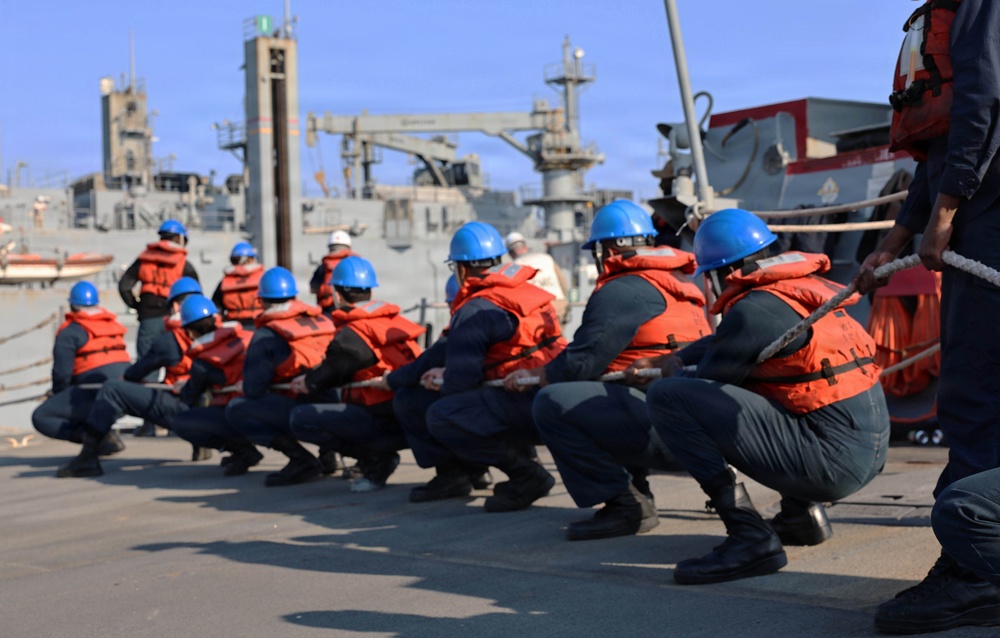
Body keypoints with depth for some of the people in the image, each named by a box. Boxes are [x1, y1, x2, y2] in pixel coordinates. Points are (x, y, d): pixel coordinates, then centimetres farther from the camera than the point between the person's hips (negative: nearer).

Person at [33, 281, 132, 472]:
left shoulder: (70, 332, -2)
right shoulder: (113, 325, 20)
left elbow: (62, 373, -8)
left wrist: (56, 394, 15)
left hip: (97, 395, -8)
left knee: (41, 417, 3)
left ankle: (95, 437, -15)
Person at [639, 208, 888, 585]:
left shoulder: (755, 309, -12)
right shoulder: (807, 287, 15)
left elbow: (709, 382, -2)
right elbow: (725, 340, 30)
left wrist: (673, 376, 19)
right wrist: (674, 359, 33)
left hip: (832, 463, -9)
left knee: (666, 397, -13)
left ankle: (750, 537, -13)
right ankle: (801, 511, 22)